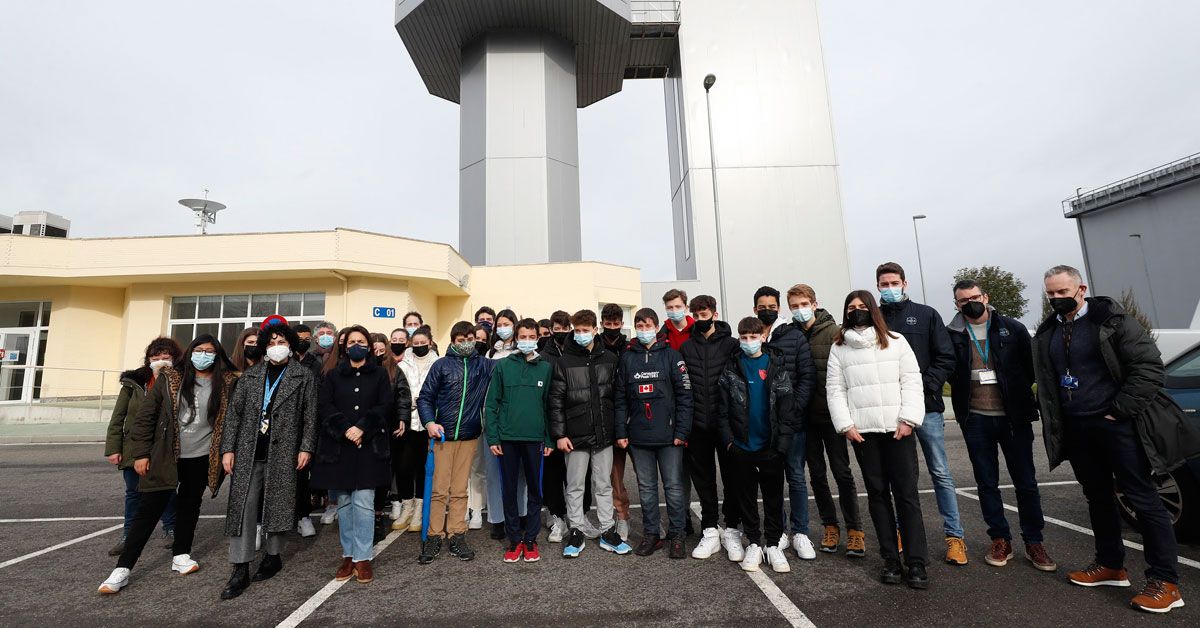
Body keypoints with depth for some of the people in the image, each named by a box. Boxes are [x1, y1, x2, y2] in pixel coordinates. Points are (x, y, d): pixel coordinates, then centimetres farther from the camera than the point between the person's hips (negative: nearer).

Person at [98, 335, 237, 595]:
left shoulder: (226, 384, -3)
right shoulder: (169, 378, -3)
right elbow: (145, 415, -1)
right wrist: (141, 453, -4)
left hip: (201, 459, 1)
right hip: (165, 457, -1)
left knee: (189, 505, 15)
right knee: (148, 510, 1)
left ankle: (180, 556, 30)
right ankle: (122, 569, 13)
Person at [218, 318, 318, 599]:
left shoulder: (303, 376, 2)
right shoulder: (251, 375, 11)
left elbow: (310, 415, -1)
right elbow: (234, 412, 8)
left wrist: (306, 447, -7)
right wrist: (228, 448, 1)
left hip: (283, 452, -2)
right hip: (248, 452, 2)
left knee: (278, 504, 7)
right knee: (243, 507, 0)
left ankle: (273, 556, 25)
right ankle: (240, 570, 8)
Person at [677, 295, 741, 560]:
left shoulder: (731, 344, 1)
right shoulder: (686, 347, 7)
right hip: (698, 425, 2)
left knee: (731, 477, 7)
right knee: (703, 479, 10)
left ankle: (732, 530, 22)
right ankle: (710, 531, 22)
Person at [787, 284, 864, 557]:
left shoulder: (832, 331, -5)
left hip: (832, 413, -3)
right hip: (806, 416, 3)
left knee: (842, 472, 3)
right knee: (817, 474, 11)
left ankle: (855, 529, 17)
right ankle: (830, 526, 26)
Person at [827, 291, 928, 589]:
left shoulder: (896, 341, 7)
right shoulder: (839, 348, 8)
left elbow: (912, 381, 2)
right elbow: (835, 389, 5)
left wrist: (908, 419, -8)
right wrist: (845, 424, -5)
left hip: (898, 429, -1)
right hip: (862, 430, 1)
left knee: (907, 493, -1)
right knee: (877, 494, 7)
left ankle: (916, 562, 8)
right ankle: (891, 560, 16)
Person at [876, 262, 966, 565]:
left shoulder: (926, 315, 6)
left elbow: (946, 358, 2)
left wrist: (925, 387, -10)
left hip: (926, 406, -1)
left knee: (940, 472, 5)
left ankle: (954, 535, 16)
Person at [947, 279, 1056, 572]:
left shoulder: (1013, 328, 1)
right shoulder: (952, 335, -1)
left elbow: (1030, 367, 5)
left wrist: (1019, 394, 1)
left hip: (1014, 417, 0)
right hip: (976, 419, 0)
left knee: (1026, 482, 8)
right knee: (987, 484, 9)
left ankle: (1034, 542, 23)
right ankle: (1000, 540, 23)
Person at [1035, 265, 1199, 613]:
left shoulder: (1113, 320, -7)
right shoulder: (1047, 333, 9)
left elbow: (1148, 366, -13)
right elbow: (1046, 383, 16)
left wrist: (1119, 411, -15)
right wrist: (1054, 423, 8)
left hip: (1116, 424, -6)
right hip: (1076, 428, 6)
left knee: (1142, 498, -1)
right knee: (1098, 497, 15)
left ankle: (1165, 582, 9)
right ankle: (1110, 565, 27)